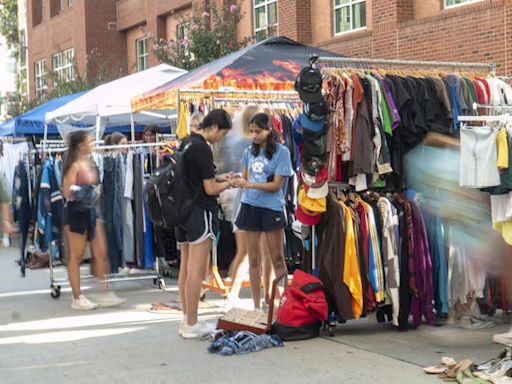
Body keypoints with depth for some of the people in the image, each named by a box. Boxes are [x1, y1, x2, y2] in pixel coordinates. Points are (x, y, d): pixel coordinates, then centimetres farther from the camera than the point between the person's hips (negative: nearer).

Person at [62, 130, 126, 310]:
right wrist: (76, 192, -31)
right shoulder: (74, 165, -13)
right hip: (76, 212, -8)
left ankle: (104, 293, 14)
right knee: (76, 256, 1)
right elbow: (66, 192, -17)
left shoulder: (89, 162, 11)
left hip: (91, 211, 8)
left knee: (101, 253, 7)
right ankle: (77, 298, 8)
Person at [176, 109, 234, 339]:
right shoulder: (202, 148, -16)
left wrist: (219, 178, 14)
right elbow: (210, 189, -16)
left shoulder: (185, 143, 12)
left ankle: (186, 319, 20)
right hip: (200, 212, -10)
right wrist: (227, 184, 3)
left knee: (185, 268, 13)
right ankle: (192, 324, -1)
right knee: (196, 271, -5)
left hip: (182, 211, 10)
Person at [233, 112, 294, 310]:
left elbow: (276, 184, -12)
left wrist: (248, 184, -22)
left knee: (277, 259, 3)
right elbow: (246, 178, 12)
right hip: (250, 206, 4)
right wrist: (238, 182, -11)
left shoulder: (281, 151, -8)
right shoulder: (249, 151, 7)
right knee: (254, 259, 8)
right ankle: (257, 306, 15)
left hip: (272, 208, -4)